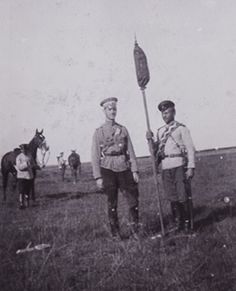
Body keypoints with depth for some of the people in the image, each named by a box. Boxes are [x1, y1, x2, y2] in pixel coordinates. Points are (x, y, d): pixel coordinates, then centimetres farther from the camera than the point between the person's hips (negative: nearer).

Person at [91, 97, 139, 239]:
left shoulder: (123, 129, 11)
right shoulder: (99, 132, 3)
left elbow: (131, 151, 8)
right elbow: (95, 156, 0)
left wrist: (135, 170, 0)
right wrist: (98, 177, -6)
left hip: (124, 168, 2)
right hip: (108, 170, -2)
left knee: (134, 199, 1)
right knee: (112, 204, 4)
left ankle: (136, 230, 17)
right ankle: (116, 233, 16)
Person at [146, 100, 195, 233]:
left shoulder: (181, 128, 1)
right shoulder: (160, 131, 15)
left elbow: (190, 148, -3)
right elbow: (155, 151, 14)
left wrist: (191, 167, -10)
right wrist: (151, 140, -3)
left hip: (179, 166, -4)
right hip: (166, 168, 5)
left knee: (184, 196, -2)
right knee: (172, 198, 8)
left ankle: (188, 223, 10)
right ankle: (178, 223, 18)